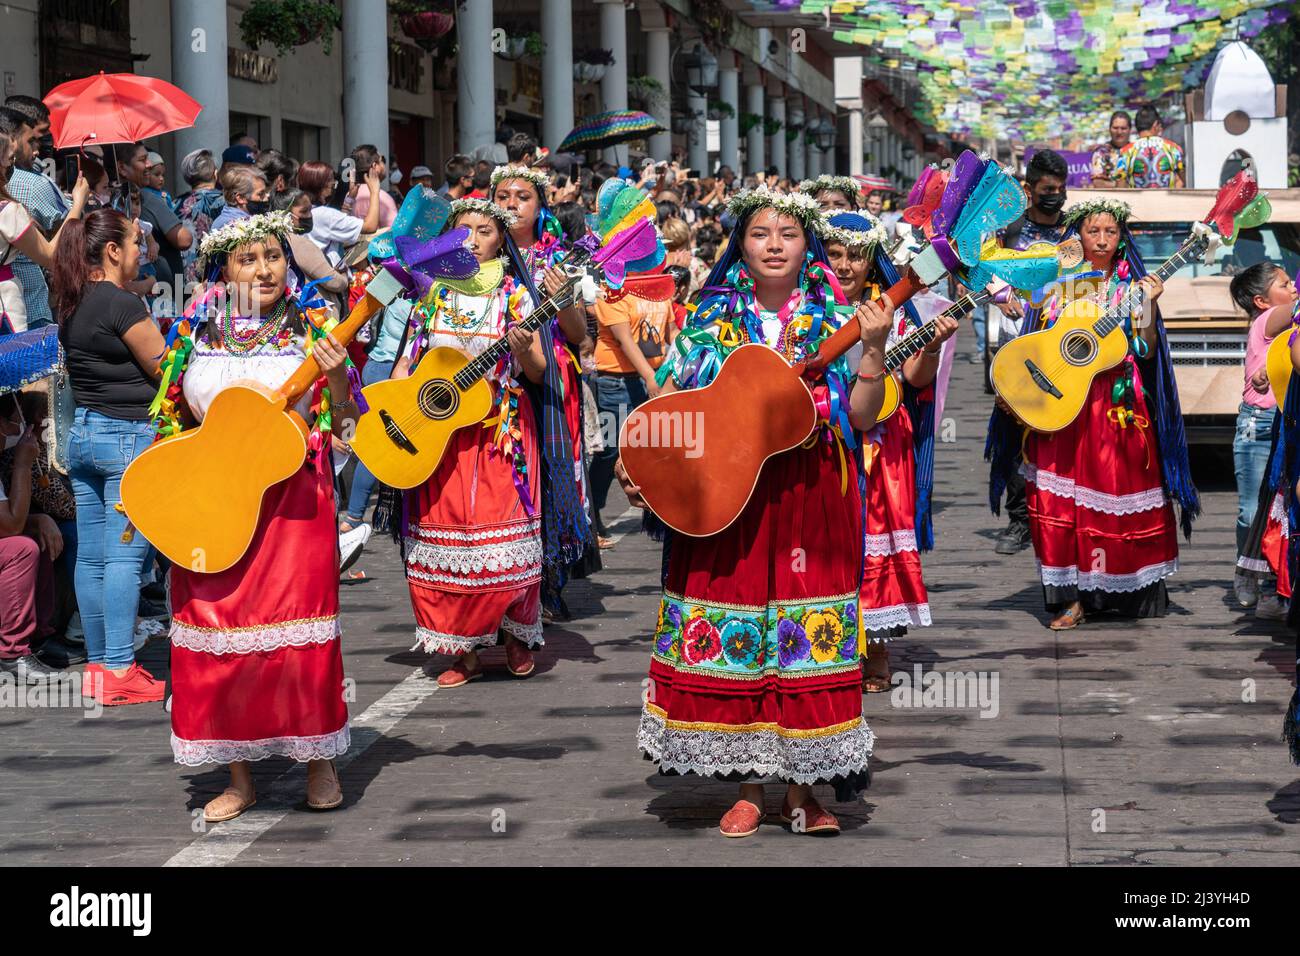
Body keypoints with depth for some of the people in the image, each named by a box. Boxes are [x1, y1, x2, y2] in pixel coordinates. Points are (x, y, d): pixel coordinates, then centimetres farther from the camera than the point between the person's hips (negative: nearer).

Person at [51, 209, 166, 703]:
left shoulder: (72, 306, 11)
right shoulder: (122, 304, -14)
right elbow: (167, 371, -9)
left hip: (83, 434, 9)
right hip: (129, 435, -9)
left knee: (91, 556, 9)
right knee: (124, 554, -8)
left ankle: (98, 663, 15)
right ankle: (119, 671, -11)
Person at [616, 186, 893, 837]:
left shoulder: (835, 321, 4)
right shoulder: (712, 319, 6)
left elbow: (862, 417, -3)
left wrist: (874, 348, -16)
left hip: (811, 504, -1)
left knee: (805, 637, -1)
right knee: (732, 632, 2)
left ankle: (802, 788, 10)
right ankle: (750, 787, 14)